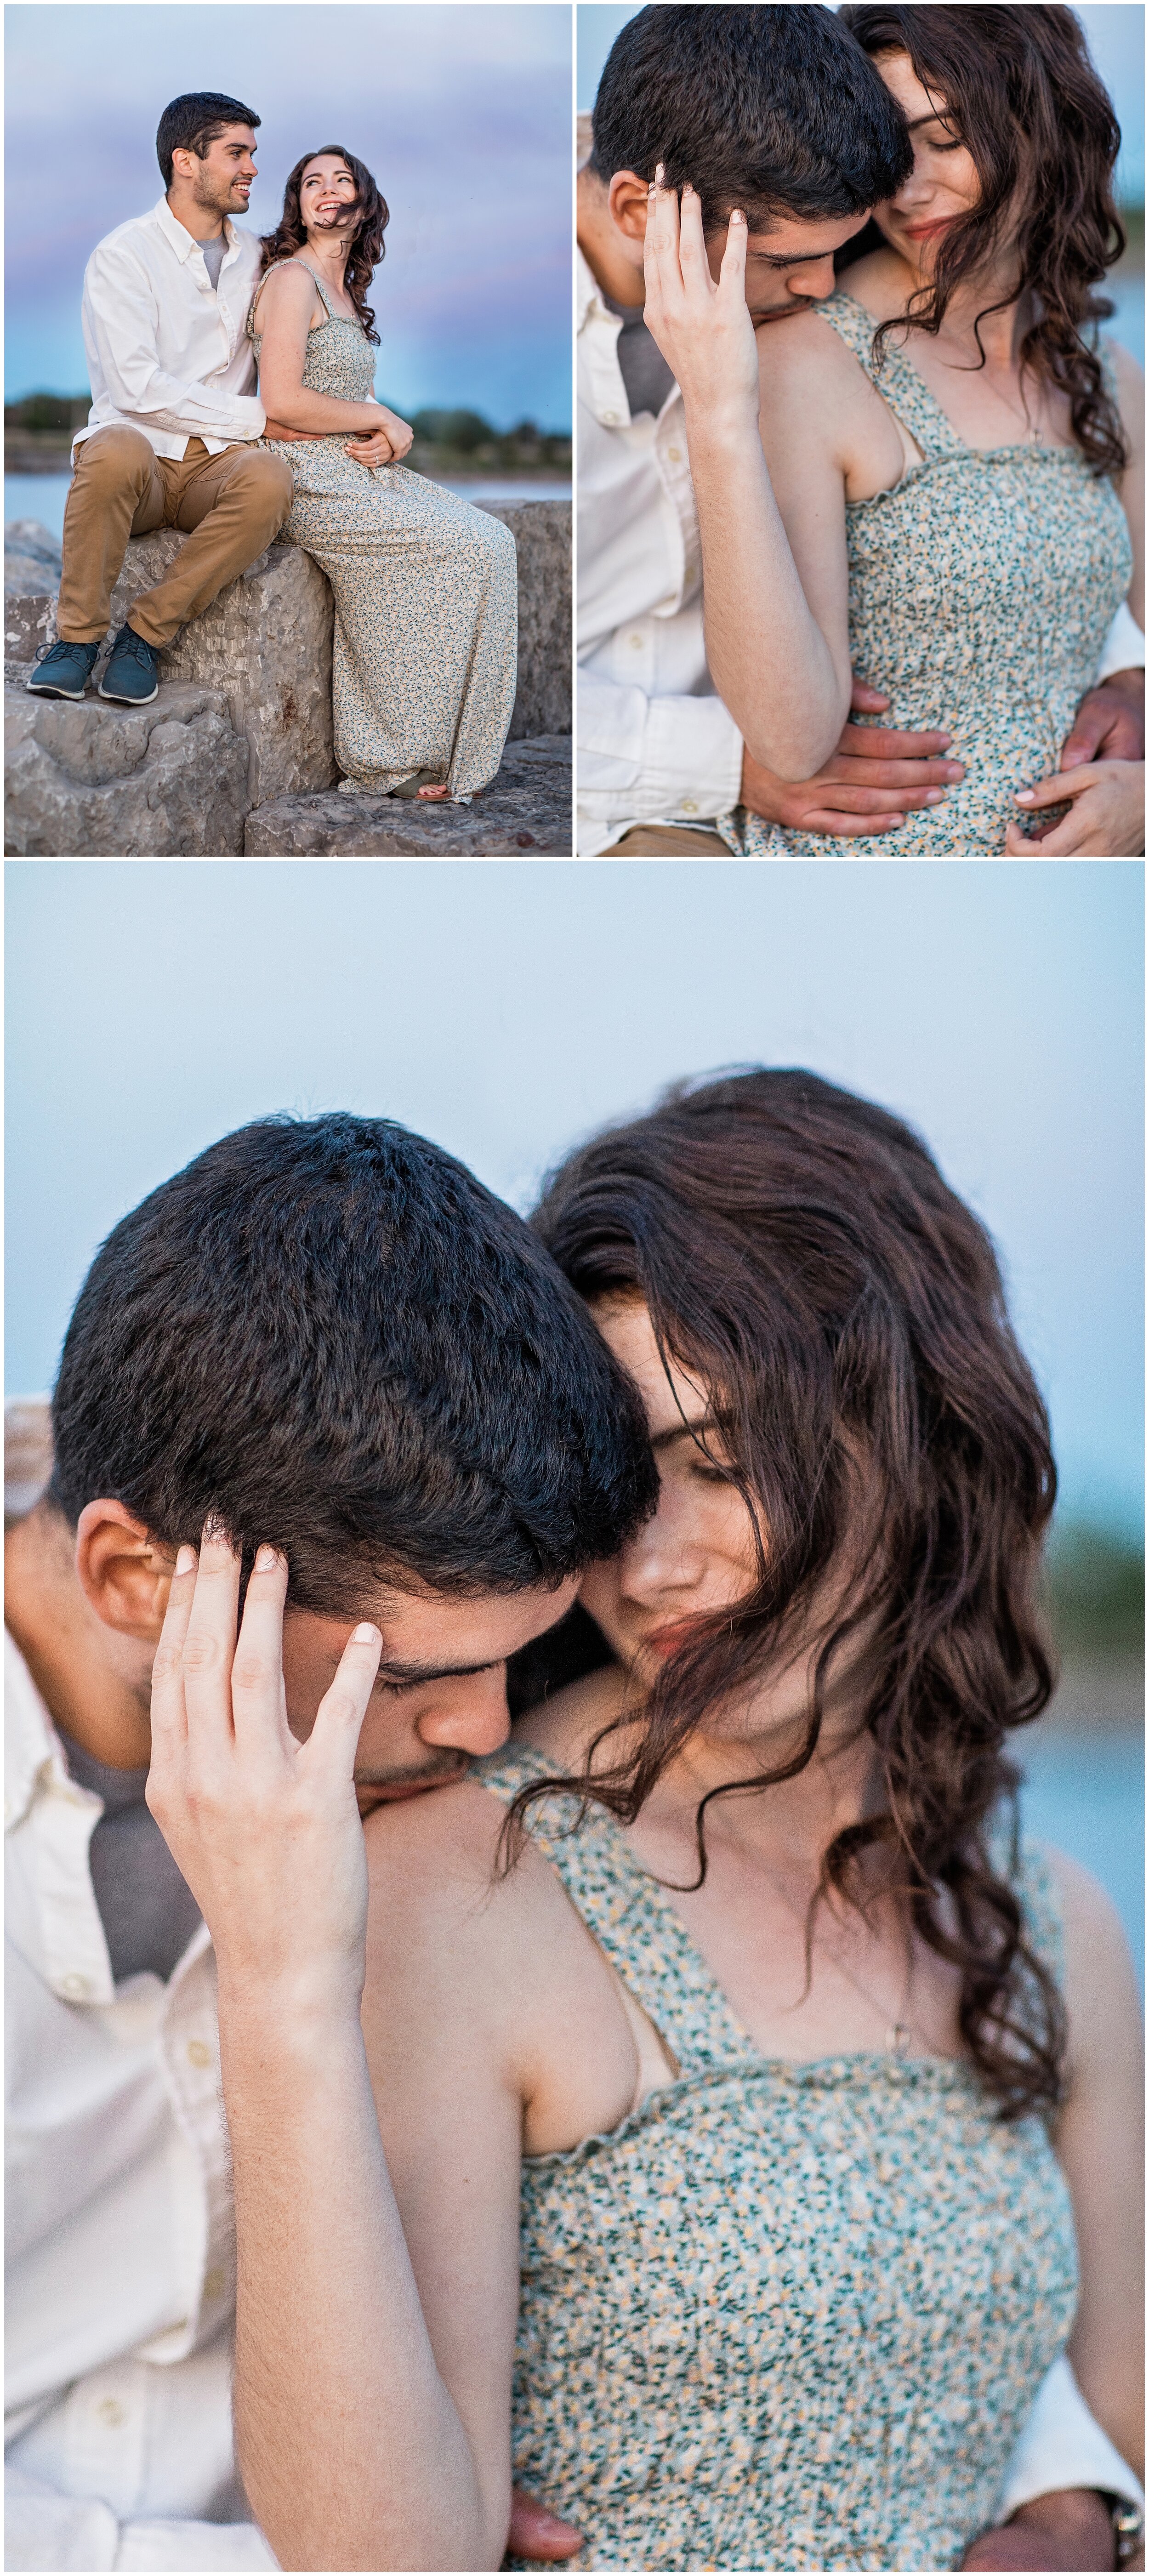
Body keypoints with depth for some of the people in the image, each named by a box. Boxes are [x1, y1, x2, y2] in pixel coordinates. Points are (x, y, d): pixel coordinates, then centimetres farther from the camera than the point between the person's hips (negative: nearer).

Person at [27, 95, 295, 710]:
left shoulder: (256, 259, 15)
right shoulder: (123, 255, -3)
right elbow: (137, 388, -14)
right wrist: (255, 416, -13)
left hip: (215, 469, 4)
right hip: (139, 456, -4)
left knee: (268, 478, -33)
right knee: (117, 450, -41)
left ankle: (147, 632, -20)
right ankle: (79, 635, -23)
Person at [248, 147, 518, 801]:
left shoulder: (346, 291, 20)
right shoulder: (293, 277, -9)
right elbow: (283, 402, -19)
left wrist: (388, 438, -2)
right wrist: (381, 419, -8)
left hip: (360, 471, 9)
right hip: (309, 482, -9)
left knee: (494, 539, -8)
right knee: (466, 548, -18)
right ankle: (406, 761, -11)